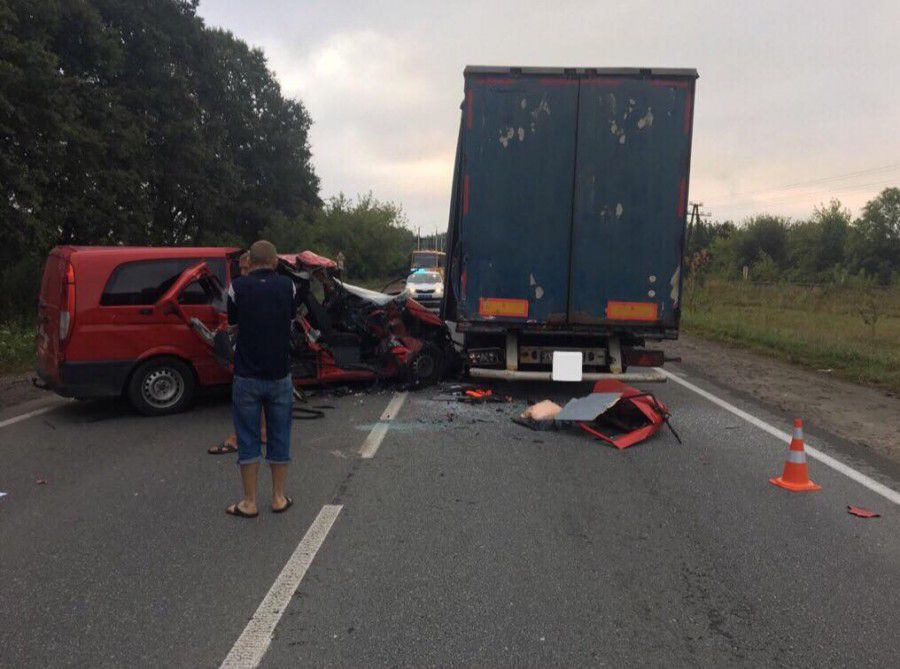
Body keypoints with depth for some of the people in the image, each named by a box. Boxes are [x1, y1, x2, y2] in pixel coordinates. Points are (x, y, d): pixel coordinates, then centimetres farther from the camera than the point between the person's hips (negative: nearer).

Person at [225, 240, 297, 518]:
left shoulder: (238, 286, -8)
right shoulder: (286, 285, -3)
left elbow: (232, 321, 7)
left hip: (247, 377, -1)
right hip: (280, 376, 2)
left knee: (248, 440, 7)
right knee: (279, 438, 12)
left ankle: (249, 503, 13)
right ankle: (279, 498, 20)